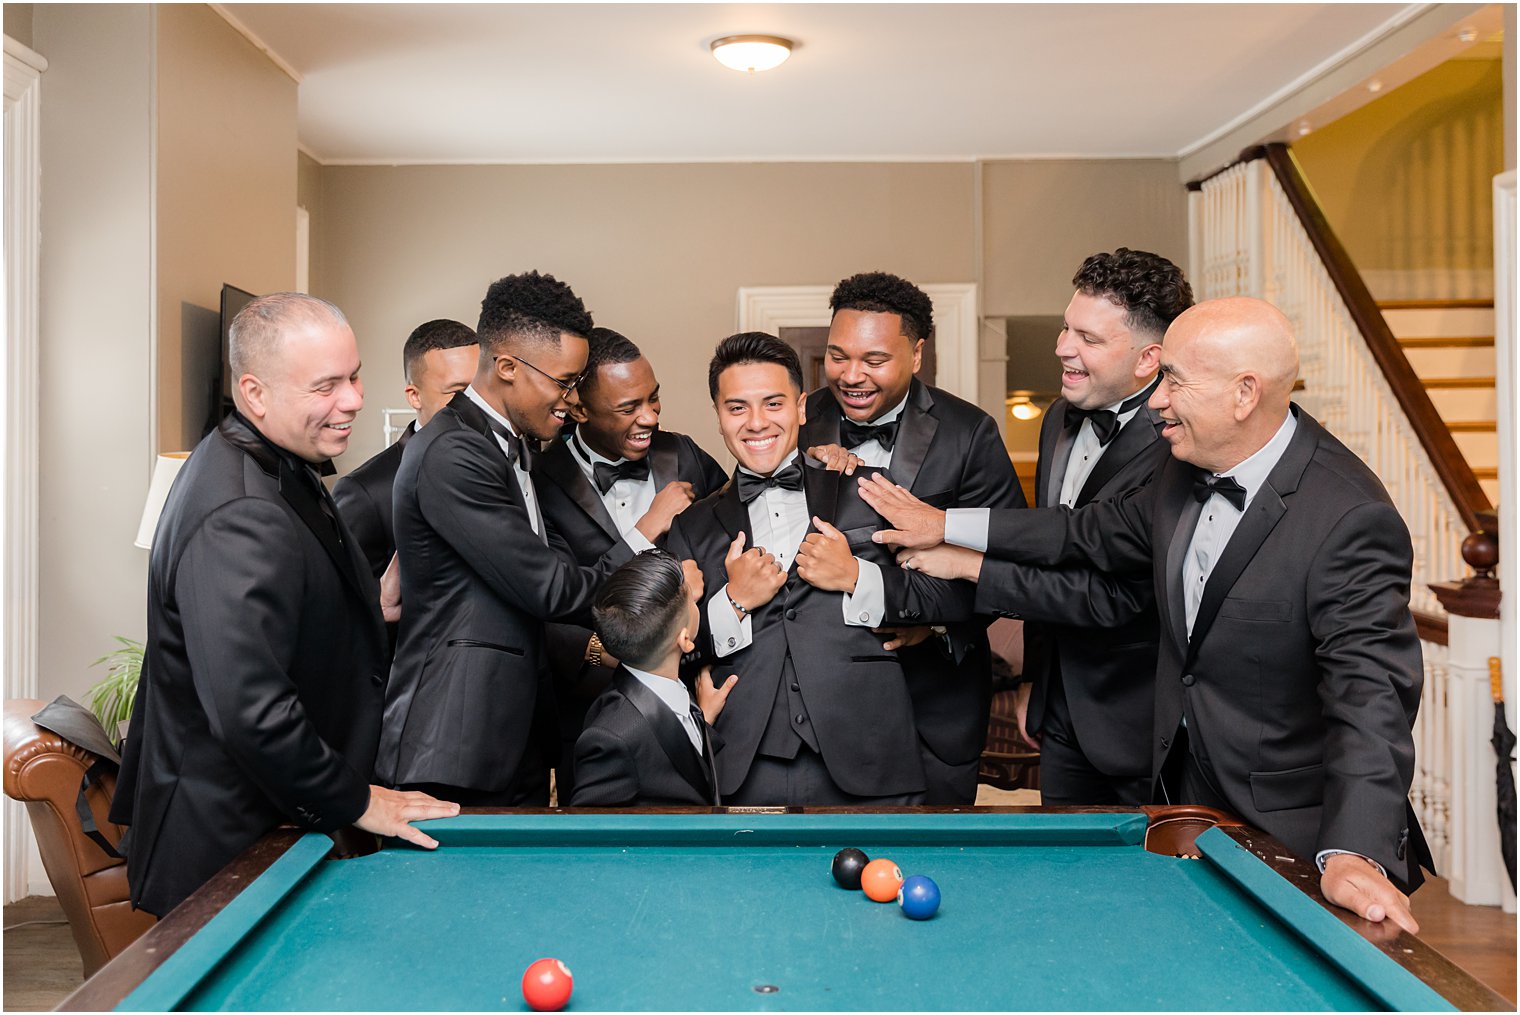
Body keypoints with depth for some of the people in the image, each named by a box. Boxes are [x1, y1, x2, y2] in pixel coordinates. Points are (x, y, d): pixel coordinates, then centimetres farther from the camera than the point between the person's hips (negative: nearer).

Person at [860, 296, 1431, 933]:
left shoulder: (1351, 520, -25)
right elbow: (1098, 532, 16)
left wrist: (1355, 852, -43)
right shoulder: (1187, 469, 1)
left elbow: (1371, 690, -31)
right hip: (1188, 797, 7)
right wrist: (950, 526, 14)